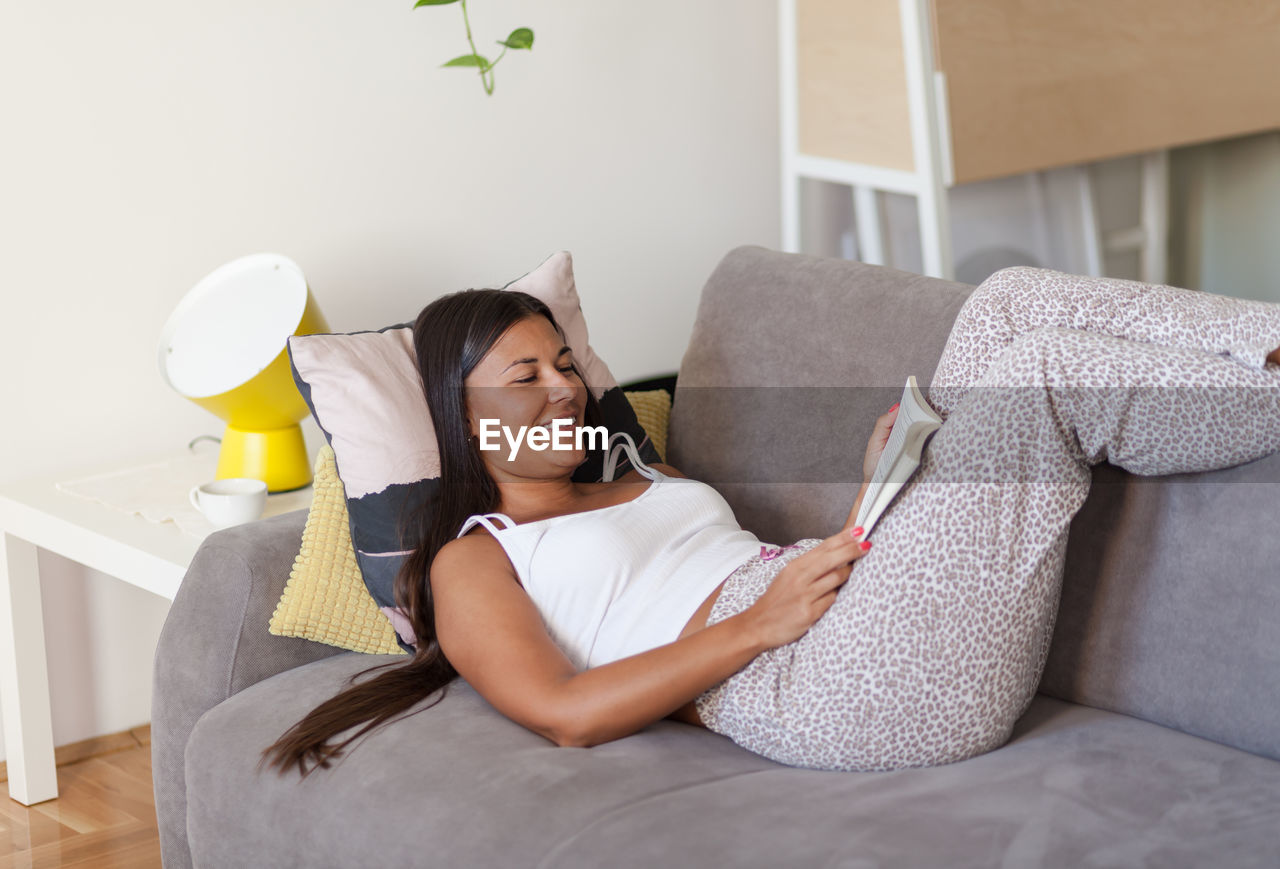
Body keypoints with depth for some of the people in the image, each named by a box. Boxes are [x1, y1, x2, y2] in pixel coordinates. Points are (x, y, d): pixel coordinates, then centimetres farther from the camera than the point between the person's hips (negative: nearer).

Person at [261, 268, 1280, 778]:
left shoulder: (646, 480, 35)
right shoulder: (474, 564, 11)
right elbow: (564, 711, -8)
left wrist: (874, 496, 7)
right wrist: (764, 619, -14)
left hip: (881, 620, 8)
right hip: (824, 687, -8)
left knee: (1015, 300, -3)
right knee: (1049, 364, -18)